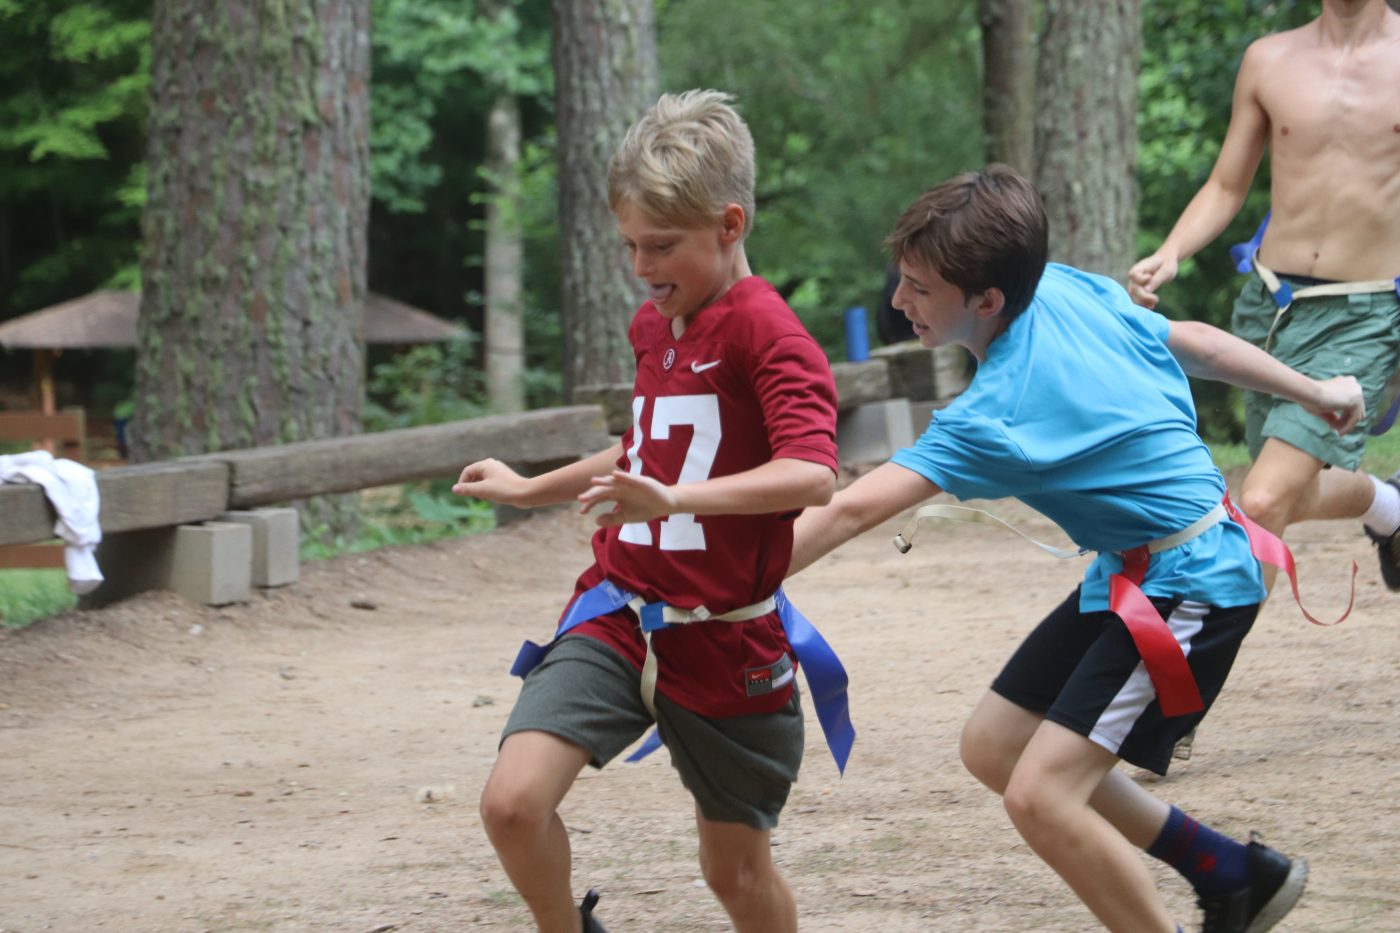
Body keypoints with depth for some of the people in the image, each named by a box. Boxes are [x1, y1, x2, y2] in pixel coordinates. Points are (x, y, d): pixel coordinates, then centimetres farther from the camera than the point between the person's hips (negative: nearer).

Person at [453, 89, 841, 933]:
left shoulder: (765, 333, -14)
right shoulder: (653, 324, 11)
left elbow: (812, 475, -30)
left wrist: (676, 498, -42)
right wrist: (533, 490, 38)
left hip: (724, 641, -5)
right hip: (618, 616, 5)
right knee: (514, 800, -17)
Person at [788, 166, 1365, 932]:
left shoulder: (994, 417, -26)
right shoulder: (1069, 288, -4)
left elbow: (852, 511, -33)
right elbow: (1195, 343, 10)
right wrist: (1312, 391, 26)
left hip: (1187, 587, -10)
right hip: (1131, 574, 10)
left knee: (1041, 795, -19)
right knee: (993, 746, 13)